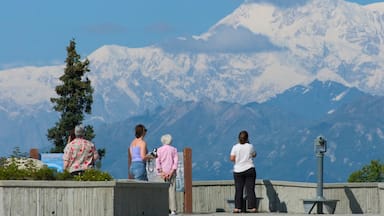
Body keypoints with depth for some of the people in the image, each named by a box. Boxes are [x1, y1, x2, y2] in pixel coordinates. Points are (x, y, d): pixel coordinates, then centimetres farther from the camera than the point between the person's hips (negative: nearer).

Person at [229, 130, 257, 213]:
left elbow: (232, 158, -6)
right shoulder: (250, 146, -1)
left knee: (238, 190, 3)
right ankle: (252, 207, -1)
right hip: (249, 169, 0)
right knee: (250, 189, 1)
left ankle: (237, 208, 0)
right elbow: (254, 155, 15)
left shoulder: (235, 147, -3)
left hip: (238, 171, 0)